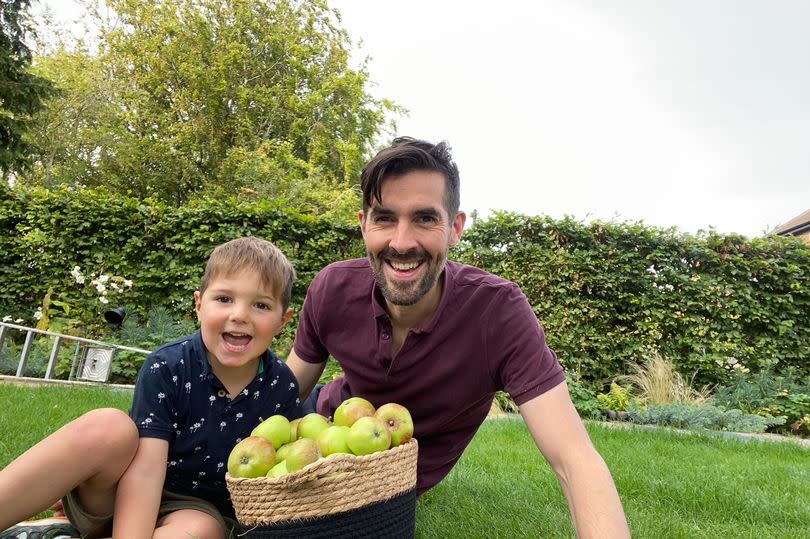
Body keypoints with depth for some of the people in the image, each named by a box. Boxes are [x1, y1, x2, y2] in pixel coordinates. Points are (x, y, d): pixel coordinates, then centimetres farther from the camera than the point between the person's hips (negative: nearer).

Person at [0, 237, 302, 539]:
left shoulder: (282, 387, -10)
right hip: (129, 499, -1)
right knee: (109, 429, -30)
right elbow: (145, 468, -23)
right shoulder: (165, 368, -17)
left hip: (200, 511, 2)